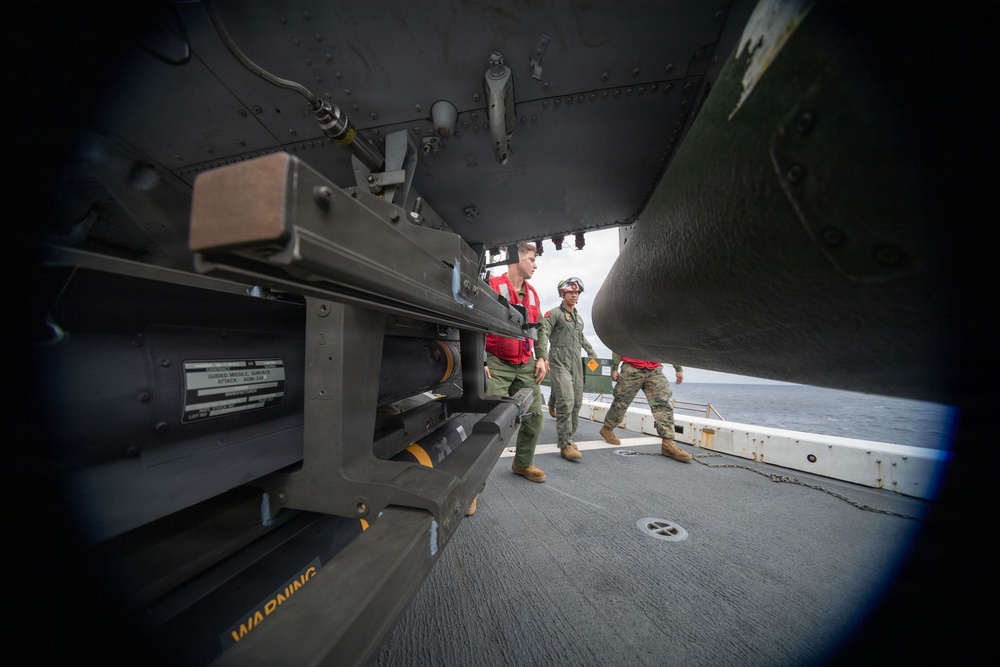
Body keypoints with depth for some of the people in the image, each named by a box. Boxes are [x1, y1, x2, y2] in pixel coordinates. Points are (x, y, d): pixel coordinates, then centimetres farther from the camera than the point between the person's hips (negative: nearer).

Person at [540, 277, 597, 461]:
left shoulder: (579, 318, 22)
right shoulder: (554, 314, -1)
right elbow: (543, 334, -13)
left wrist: (593, 354, 35)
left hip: (576, 363, 7)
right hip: (559, 363, -7)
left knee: (577, 402, 6)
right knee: (566, 402, -14)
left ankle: (568, 438, 21)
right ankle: (565, 445, -5)